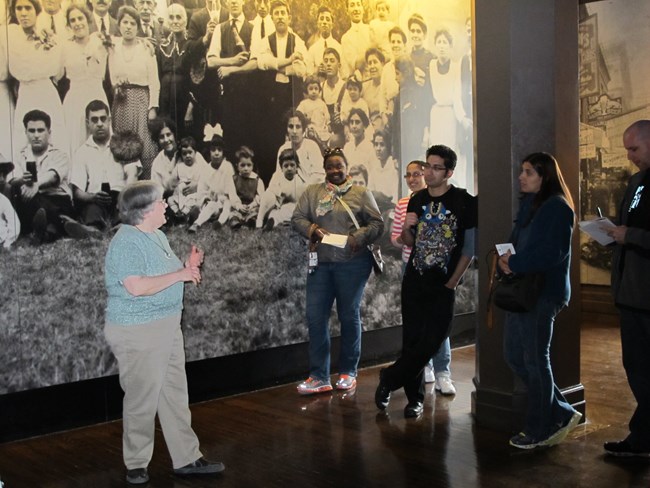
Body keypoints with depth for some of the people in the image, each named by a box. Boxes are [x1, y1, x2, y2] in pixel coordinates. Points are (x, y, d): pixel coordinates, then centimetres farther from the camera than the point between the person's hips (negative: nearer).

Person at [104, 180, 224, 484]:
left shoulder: (157, 236, 12)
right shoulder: (126, 243, -17)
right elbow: (137, 287, -28)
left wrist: (187, 267, 3)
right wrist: (180, 274, -21)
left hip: (167, 327, 9)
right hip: (139, 332, -9)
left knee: (175, 395, 12)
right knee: (142, 401, 2)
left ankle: (187, 458, 21)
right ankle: (136, 465, 18)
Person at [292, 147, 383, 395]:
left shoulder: (361, 193, 3)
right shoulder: (312, 192, 9)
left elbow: (377, 224, 0)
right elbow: (297, 217, 7)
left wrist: (359, 237, -17)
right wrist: (311, 229, -13)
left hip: (353, 264, -2)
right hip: (320, 264, 2)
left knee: (349, 316, 8)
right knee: (315, 318, -2)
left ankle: (348, 372, 22)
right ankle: (319, 377, 6)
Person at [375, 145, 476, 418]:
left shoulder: (464, 202, -7)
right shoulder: (417, 201, 7)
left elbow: (470, 247, -5)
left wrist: (452, 282, -8)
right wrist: (406, 228, -6)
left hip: (443, 285, -4)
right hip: (414, 280, 4)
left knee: (431, 342, -7)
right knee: (412, 340, 5)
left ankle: (389, 379, 13)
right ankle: (415, 398, 18)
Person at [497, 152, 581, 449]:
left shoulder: (556, 207, -12)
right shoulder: (528, 205, 15)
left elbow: (551, 253, -21)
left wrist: (514, 264, -15)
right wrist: (504, 260, -3)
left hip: (543, 293, -9)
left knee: (535, 362, 2)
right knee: (514, 356, 12)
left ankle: (539, 430, 17)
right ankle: (561, 414, 24)